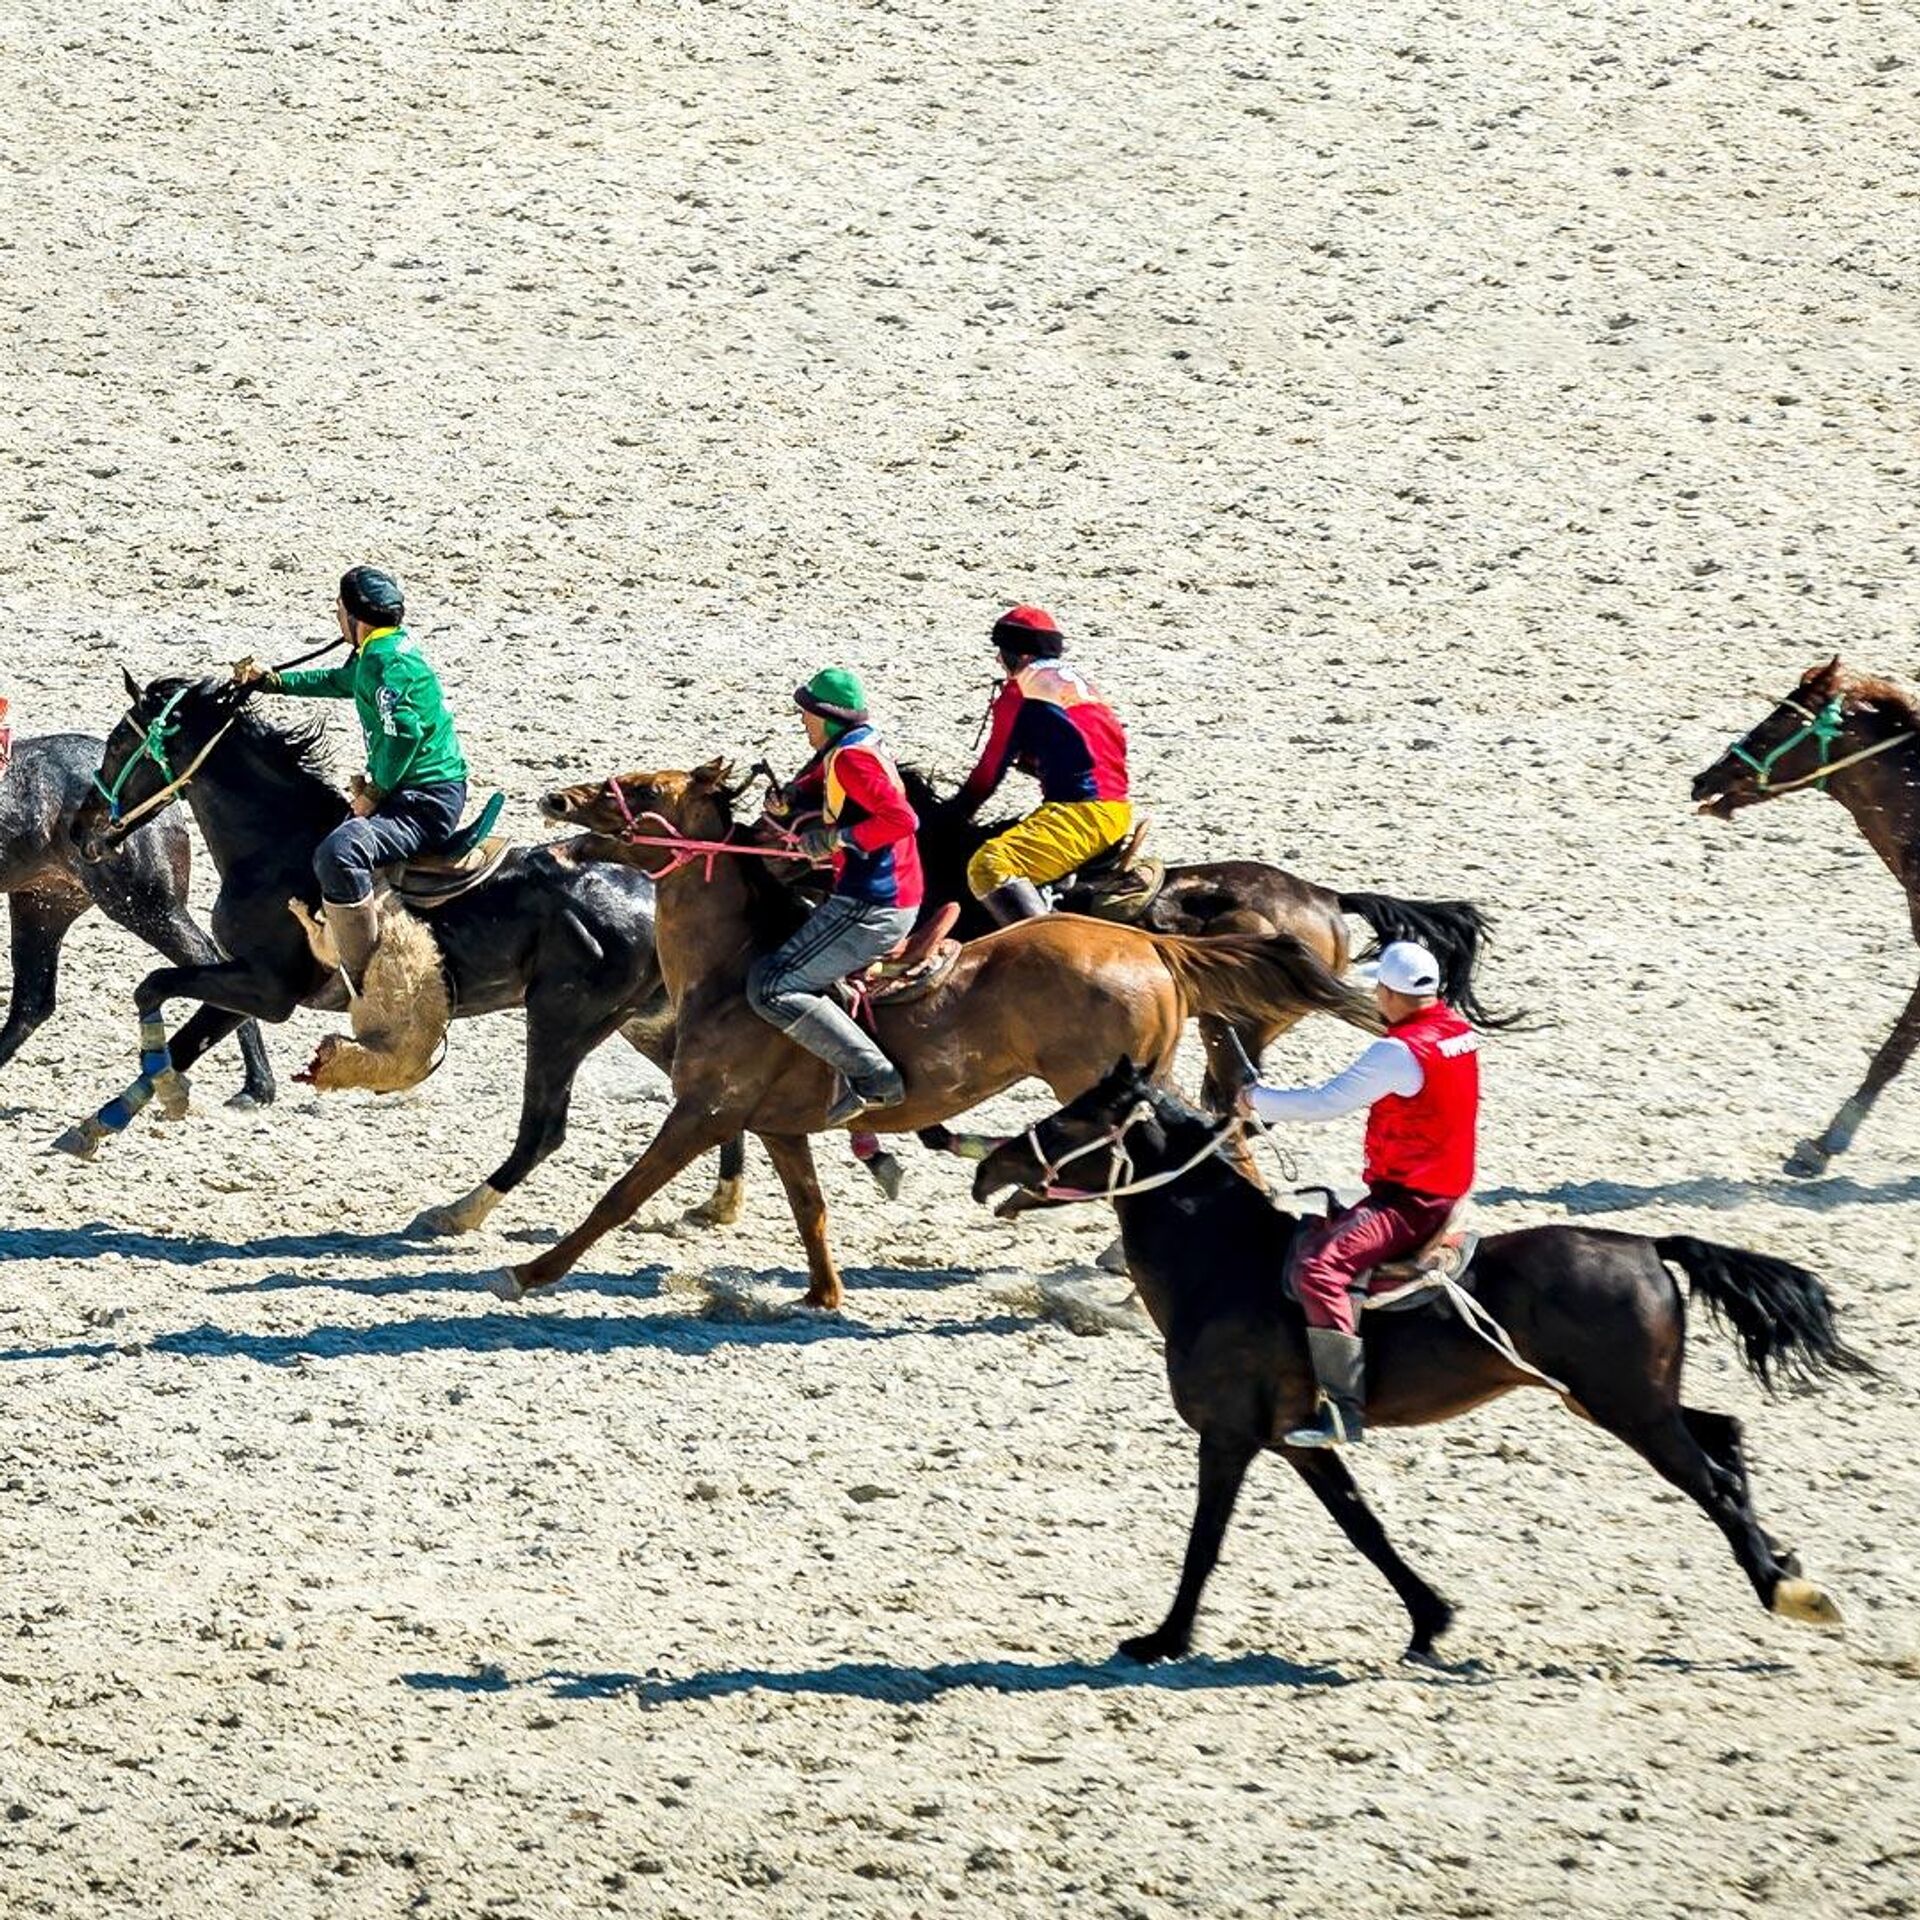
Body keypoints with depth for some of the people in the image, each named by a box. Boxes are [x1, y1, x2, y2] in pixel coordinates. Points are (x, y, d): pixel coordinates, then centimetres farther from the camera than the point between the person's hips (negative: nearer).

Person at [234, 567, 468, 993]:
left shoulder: (382, 661, -19)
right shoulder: (393, 646, 14)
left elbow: (404, 732, -30)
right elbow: (341, 682, 35)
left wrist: (373, 795, -17)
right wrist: (272, 681, 38)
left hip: (426, 803, -12)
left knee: (338, 854, -34)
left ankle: (365, 980, -33)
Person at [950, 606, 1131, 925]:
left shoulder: (1019, 690, -2)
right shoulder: (1078, 680, 23)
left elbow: (992, 768, 2)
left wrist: (957, 812, 16)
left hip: (1080, 813, -10)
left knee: (988, 868, -27)